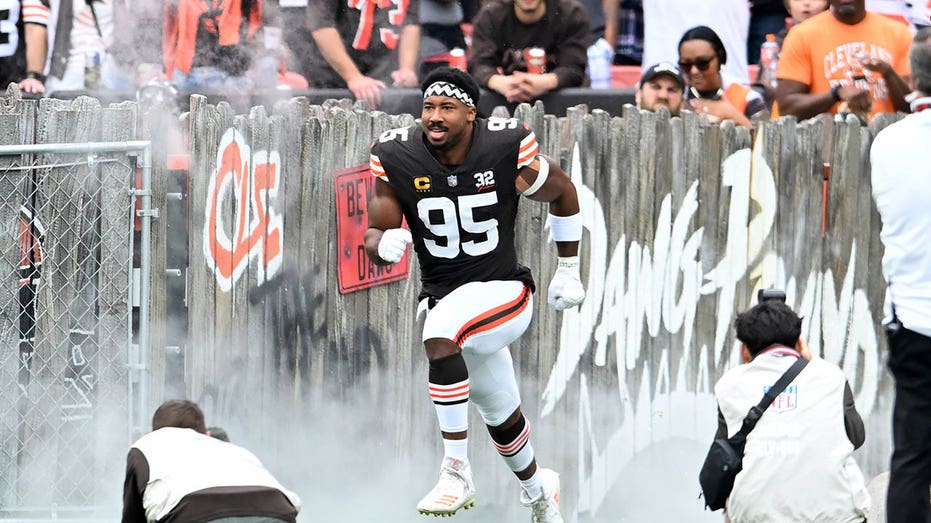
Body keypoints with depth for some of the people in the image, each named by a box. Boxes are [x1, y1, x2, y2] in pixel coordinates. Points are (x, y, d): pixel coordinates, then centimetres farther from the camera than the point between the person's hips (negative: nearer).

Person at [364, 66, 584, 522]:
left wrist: (568, 272, 10)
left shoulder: (507, 152, -15)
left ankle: (456, 471, -31)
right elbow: (374, 236, -3)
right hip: (443, 297, 4)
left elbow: (563, 194, 4)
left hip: (505, 292, -4)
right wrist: (385, 244, -28)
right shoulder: (397, 158, -9)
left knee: (439, 334, -36)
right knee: (501, 417, 20)